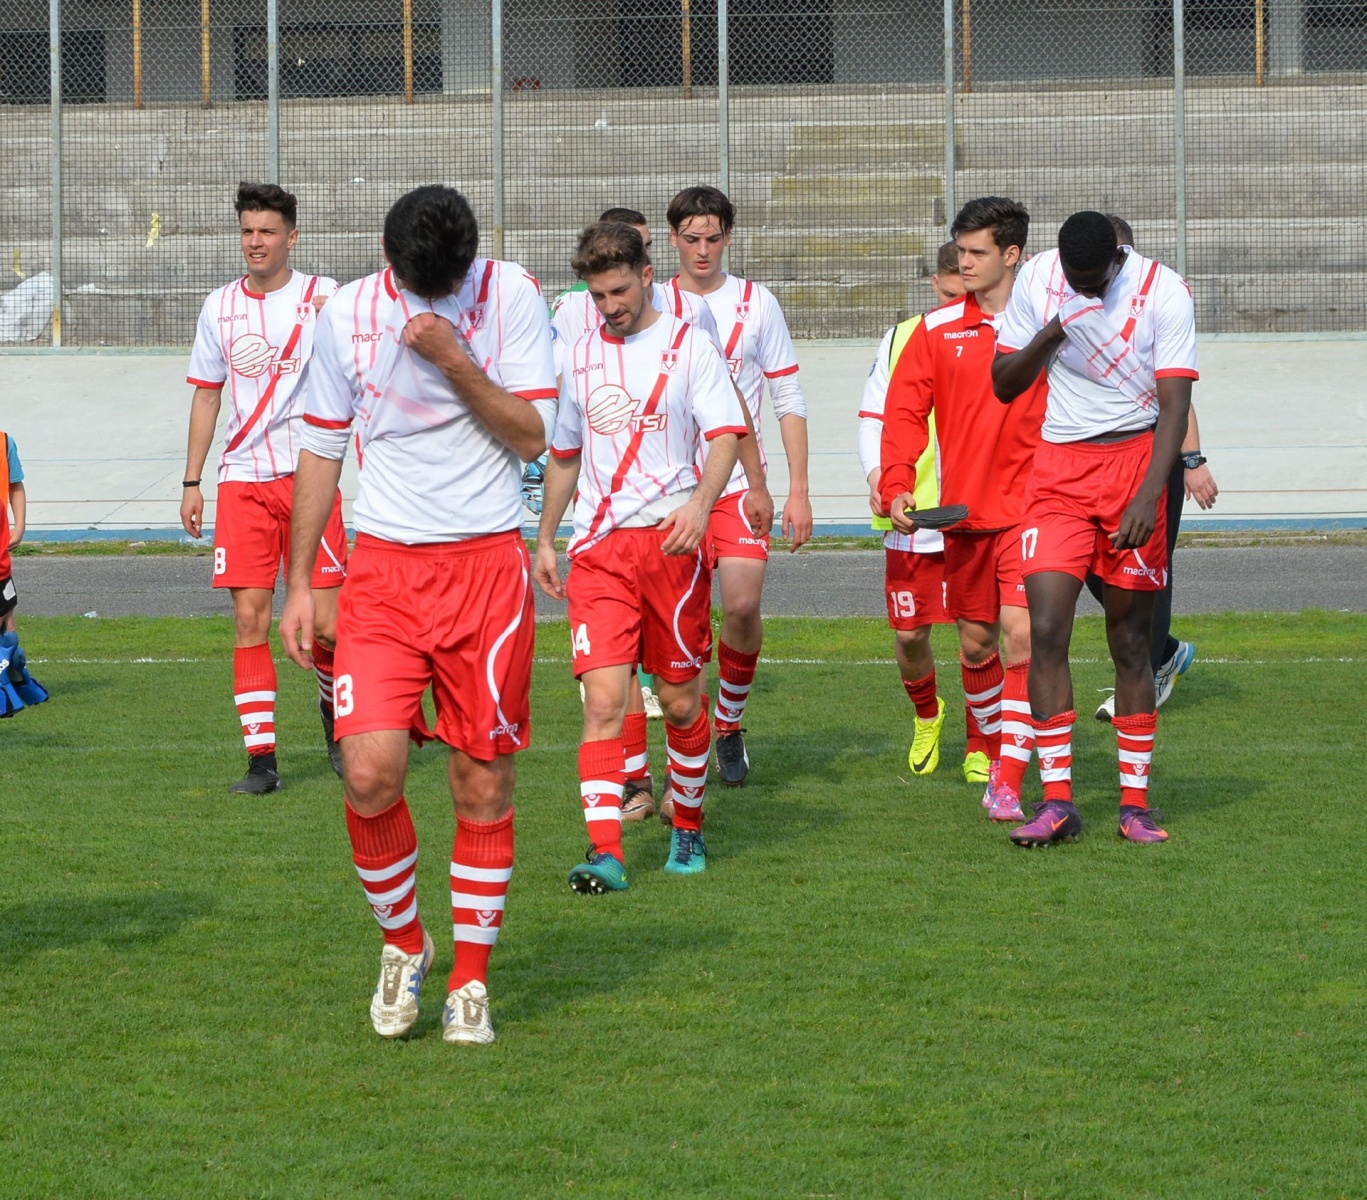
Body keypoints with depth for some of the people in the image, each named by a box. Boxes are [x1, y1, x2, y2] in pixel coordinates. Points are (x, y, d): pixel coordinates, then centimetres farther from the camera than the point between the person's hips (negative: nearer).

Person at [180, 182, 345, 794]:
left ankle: (335, 710, 25)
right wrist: (192, 481, 15)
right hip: (242, 480, 3)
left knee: (324, 624, -6)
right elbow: (206, 396, 18)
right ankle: (261, 757, -2)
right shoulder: (220, 307, 10)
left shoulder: (323, 296, 0)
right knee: (249, 619, -4)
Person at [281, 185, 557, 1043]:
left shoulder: (512, 296, -3)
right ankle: (403, 944, 13)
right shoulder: (349, 314, 1)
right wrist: (298, 584, 8)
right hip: (384, 566, 1)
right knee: (370, 773, -12)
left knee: (485, 784, 2)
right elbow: (321, 449, 10)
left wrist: (452, 359, -18)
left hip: (488, 562, -1)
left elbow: (532, 436, -6)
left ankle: (471, 980, 16)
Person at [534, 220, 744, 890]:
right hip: (599, 548, 2)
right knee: (603, 699, -12)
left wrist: (700, 503, -27)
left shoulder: (688, 346, 0)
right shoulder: (579, 357, 13)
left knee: (680, 701, 6)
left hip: (673, 540, -2)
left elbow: (725, 435, -10)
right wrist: (544, 540, 22)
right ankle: (605, 853, -19)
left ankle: (688, 829, 28)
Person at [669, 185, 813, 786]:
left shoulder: (756, 304, 5)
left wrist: (798, 490, 1)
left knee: (741, 605, -14)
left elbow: (788, 401, 7)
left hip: (739, 482, -1)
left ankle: (729, 722, 8)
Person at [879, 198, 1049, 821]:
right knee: (976, 642, 13)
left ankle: (1008, 782, -15)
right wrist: (897, 485, -11)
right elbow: (905, 412, 3)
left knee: (1021, 632, -15)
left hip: (1027, 507, -3)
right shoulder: (937, 331, 5)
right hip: (963, 511, 3)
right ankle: (984, 743, 39)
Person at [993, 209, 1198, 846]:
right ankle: (1057, 800, -8)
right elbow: (1004, 384, 5)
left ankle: (1135, 802, 10)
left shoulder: (1163, 292, -12)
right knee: (1046, 629, -11)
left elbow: (1174, 405, -15)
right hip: (1058, 468, 2)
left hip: (1134, 463, -2)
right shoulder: (1037, 279, -1)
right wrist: (1051, 333, -13)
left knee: (1130, 639, 1)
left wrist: (1148, 497, -26)